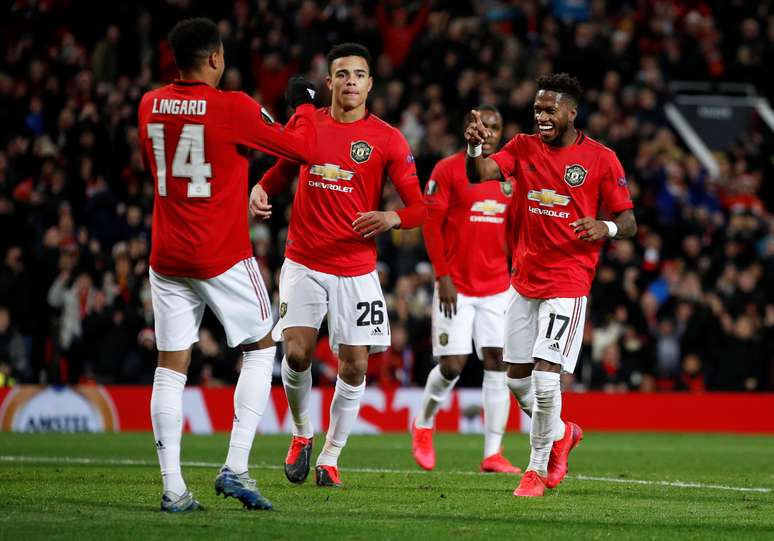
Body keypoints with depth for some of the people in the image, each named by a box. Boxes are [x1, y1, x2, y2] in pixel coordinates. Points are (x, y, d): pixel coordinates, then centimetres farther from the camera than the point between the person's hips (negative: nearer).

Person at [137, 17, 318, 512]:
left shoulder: (150, 106, 4)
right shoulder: (233, 109, -13)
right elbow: (303, 148, -5)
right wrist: (304, 104, 14)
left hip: (167, 257, 4)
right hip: (224, 257, -4)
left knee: (171, 366, 5)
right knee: (261, 350, 12)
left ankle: (173, 487, -2)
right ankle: (236, 468, 1)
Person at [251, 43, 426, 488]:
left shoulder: (388, 140, -3)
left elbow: (420, 207, -2)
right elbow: (283, 169, 22)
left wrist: (390, 218, -23)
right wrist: (261, 191, 0)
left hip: (357, 270, -1)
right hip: (303, 263, 1)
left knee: (355, 365, -3)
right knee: (297, 353, -12)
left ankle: (330, 458, 13)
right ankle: (302, 433, 16)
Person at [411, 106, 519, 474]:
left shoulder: (509, 175, 9)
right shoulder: (447, 170, -4)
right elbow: (430, 224, -6)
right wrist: (443, 276, -12)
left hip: (497, 287, 4)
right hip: (456, 286, -4)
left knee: (497, 363, -3)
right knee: (452, 365, -6)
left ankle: (493, 454, 0)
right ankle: (423, 426, 23)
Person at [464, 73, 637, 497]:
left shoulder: (601, 159, -4)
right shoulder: (523, 147, 6)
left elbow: (629, 223, 0)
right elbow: (479, 175, -8)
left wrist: (606, 228, -22)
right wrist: (474, 147, -29)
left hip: (568, 283, -5)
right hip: (525, 280, 5)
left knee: (545, 376, -13)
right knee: (517, 376, 11)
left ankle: (538, 468, 4)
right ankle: (560, 434, 37)